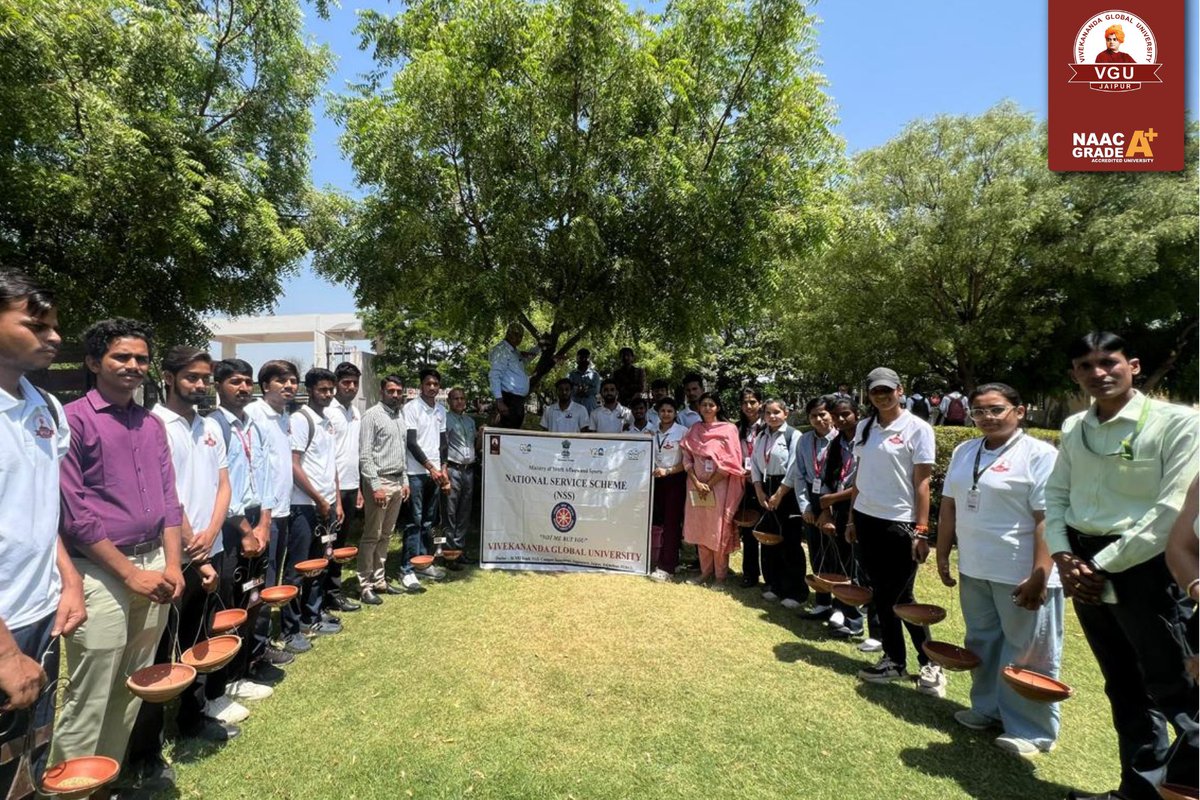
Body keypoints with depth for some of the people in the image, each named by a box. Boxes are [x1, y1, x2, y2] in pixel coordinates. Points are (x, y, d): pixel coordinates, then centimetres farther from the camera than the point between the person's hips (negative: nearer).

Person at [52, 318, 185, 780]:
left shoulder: (153, 425, 10)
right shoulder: (73, 419, -8)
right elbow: (74, 513, -12)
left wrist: (171, 565, 1)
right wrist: (130, 573, -13)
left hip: (153, 569, 6)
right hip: (101, 574, -6)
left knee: (132, 693, 17)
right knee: (88, 702, 4)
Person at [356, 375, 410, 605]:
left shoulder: (400, 416, 14)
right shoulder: (372, 415, -9)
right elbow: (365, 454, -14)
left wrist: (405, 480, 13)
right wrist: (375, 486, -18)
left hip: (397, 482, 7)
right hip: (379, 481, -7)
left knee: (385, 536, 14)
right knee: (371, 536, -1)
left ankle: (379, 581, 23)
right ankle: (365, 586, 8)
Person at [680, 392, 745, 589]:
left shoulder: (728, 429, -4)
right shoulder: (694, 430, 9)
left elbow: (729, 462, -9)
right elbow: (687, 458, 4)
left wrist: (709, 484, -11)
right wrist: (697, 483, -9)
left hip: (719, 486, -4)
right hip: (697, 486, 4)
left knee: (718, 530, 2)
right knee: (699, 529, 9)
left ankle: (720, 575, 15)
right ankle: (705, 571, 23)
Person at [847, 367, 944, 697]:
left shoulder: (917, 428, -8)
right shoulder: (864, 427, 7)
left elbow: (922, 482, -10)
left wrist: (922, 530, -13)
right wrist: (852, 518, 11)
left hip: (900, 524, -5)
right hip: (867, 520, 5)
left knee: (900, 597, 3)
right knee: (881, 594, 12)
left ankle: (929, 662, 24)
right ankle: (893, 659, 26)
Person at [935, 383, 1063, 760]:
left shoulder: (1040, 455, -12)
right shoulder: (964, 452, 8)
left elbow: (1047, 519, -18)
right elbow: (949, 505, 12)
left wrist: (1039, 576, -21)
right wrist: (943, 555, 11)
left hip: (1020, 574, -6)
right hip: (974, 570, 7)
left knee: (1027, 654, 8)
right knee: (982, 644, 20)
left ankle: (1031, 731, 24)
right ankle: (987, 709, 38)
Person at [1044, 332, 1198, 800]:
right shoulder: (1073, 428, 6)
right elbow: (1056, 494, 10)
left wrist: (1103, 564, -17)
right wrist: (1063, 556, -3)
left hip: (1144, 565, -6)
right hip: (1086, 566, 6)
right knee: (1123, 684, 19)